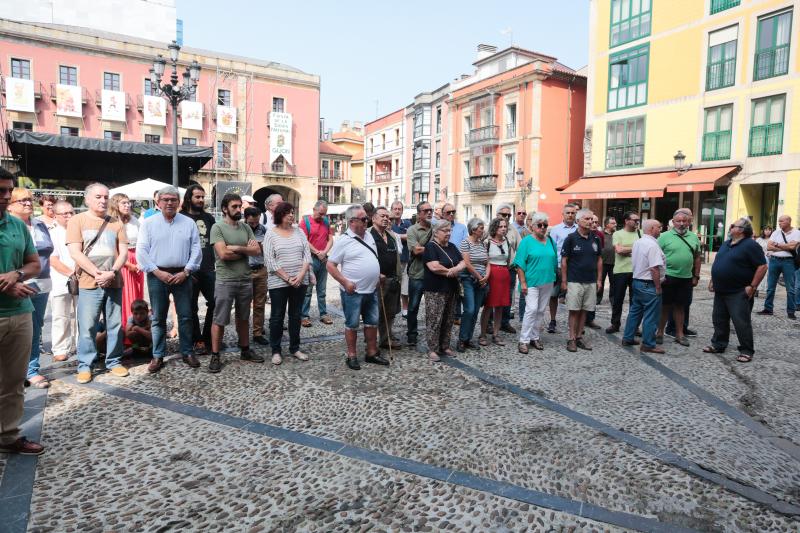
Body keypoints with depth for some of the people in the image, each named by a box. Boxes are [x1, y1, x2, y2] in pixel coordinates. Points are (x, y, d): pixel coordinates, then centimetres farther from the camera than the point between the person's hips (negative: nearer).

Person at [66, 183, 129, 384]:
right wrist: (97, 273, -14)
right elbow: (75, 253, -7)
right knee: (87, 327, 0)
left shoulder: (116, 223, 10)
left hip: (114, 283, 3)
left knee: (115, 325, 7)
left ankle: (114, 361, 19)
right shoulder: (77, 221, 2)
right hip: (88, 283, -3)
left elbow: (123, 252, 5)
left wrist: (111, 273, -10)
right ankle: (85, 365, 11)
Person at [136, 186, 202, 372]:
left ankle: (187, 352, 16)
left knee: (185, 316, 5)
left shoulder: (189, 223, 6)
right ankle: (158, 356, 15)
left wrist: (186, 271, -8)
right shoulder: (149, 223, 4)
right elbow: (141, 251, -1)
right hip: (157, 275, 0)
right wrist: (158, 272, -10)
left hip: (182, 275, 1)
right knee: (158, 318, 6)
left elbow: (196, 249, 2)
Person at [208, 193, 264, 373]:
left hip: (246, 280, 6)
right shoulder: (217, 227, -8)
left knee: (243, 318, 17)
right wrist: (247, 250, -8)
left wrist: (237, 248, -15)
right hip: (225, 282, -5)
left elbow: (257, 250, -1)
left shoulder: (246, 227, 8)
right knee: (220, 320, 3)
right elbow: (223, 254, -19)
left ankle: (245, 350, 30)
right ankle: (215, 356, 13)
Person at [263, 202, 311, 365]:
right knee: (277, 316, 6)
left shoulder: (299, 232, 7)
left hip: (300, 281, 4)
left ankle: (295, 348, 23)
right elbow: (270, 261, -10)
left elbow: (307, 255, 3)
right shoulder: (271, 235, -3)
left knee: (296, 315, 12)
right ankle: (275, 351, 17)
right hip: (279, 283, -3)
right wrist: (287, 279, -14)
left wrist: (301, 275, -10)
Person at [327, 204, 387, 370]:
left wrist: (377, 276, 12)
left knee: (372, 322, 14)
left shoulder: (368, 235, 8)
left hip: (371, 290, 7)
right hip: (353, 291, -7)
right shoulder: (343, 240, -13)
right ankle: (352, 356, 18)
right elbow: (330, 265, -12)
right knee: (352, 324, 5)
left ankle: (372, 353, 27)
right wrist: (345, 282, -18)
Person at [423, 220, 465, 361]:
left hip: (451, 289, 7)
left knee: (448, 320, 11)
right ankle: (432, 349, 4)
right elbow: (434, 267, -21)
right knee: (434, 320, -4)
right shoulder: (430, 247, -9)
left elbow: (463, 263, 8)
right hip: (435, 291, -7)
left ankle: (445, 346, 22)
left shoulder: (452, 247, 14)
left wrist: (456, 269, -14)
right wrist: (452, 272, -9)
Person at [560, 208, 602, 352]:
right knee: (574, 311, 0)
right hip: (574, 281, -4)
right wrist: (564, 281, -8)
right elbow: (564, 260, -5)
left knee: (584, 310, 9)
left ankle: (579, 336, 19)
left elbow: (599, 260, 13)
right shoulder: (571, 238, -6)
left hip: (591, 282, 4)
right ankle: (572, 339, 8)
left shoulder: (595, 239, 6)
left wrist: (599, 279, 8)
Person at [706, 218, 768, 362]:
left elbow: (762, 266, -15)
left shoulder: (751, 245, -12)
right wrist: (712, 280, 15)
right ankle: (718, 345, 26)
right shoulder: (726, 244, 13)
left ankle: (747, 351, 8)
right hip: (720, 291, 8)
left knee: (741, 322, -3)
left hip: (739, 293, -8)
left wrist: (752, 286, -18)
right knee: (719, 319, 14)